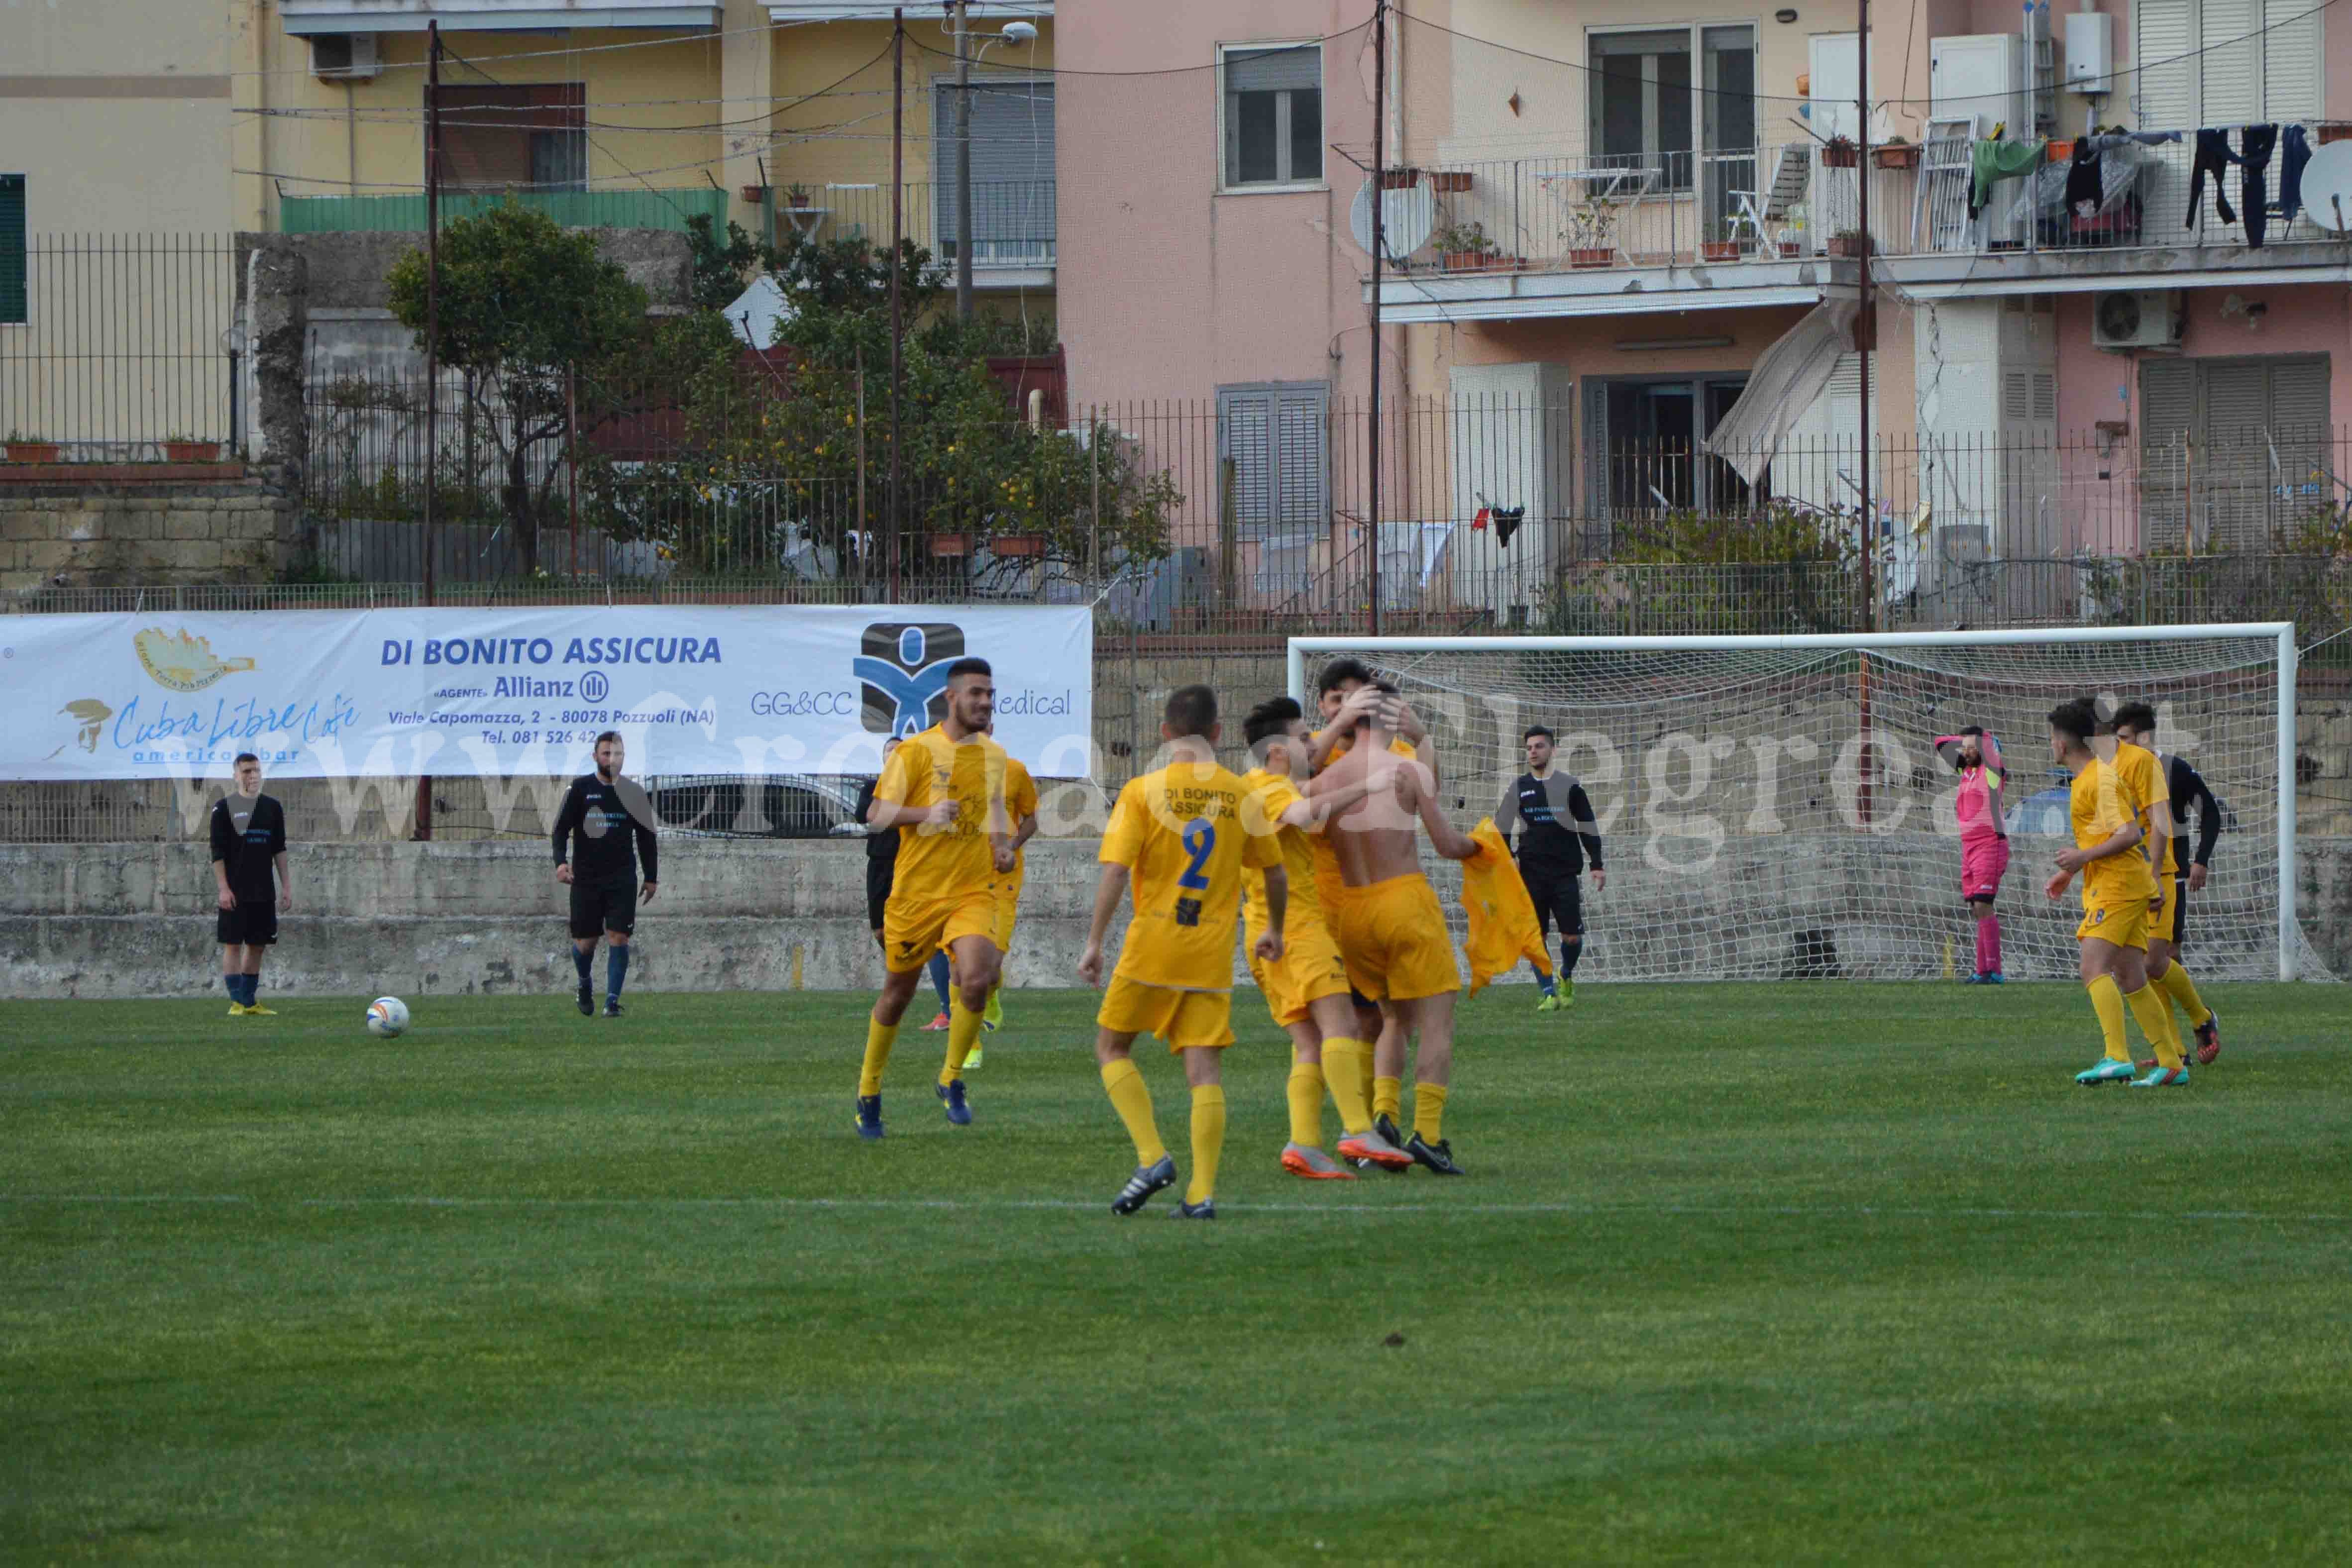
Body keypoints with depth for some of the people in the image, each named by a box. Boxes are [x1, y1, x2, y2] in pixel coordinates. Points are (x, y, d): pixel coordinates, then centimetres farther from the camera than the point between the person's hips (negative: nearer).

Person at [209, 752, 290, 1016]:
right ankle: (236, 1002, -5)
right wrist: (223, 889, -13)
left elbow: (279, 850, 14)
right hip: (235, 892, -5)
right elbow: (218, 851, -6)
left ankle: (250, 1002, 14)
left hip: (264, 892, 5)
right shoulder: (224, 807, -3)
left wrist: (286, 886, 9)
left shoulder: (272, 807, 10)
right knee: (233, 944, -6)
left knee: (257, 945, 7)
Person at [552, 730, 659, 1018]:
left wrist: (651, 878, 12)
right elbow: (561, 829, -1)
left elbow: (646, 838, 14)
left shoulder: (633, 793, 6)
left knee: (618, 938, -11)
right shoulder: (580, 789, 0)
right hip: (585, 880, -1)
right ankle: (585, 985, 33)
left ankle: (612, 1000, -6)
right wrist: (560, 861, -18)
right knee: (585, 943, 3)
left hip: (622, 880, 1)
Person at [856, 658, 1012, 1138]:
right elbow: (877, 813, -9)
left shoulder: (995, 756, 9)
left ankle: (951, 1080, -1)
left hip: (973, 894, 2)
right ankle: (869, 1091, 30)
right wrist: (925, 815, -26)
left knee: (976, 981, -22)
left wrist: (1002, 845, 10)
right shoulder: (916, 751, -7)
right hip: (917, 893, -2)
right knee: (897, 993, 9)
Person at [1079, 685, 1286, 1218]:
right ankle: (1202, 1191, -5)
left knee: (1113, 1047, 13)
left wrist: (1095, 943, -7)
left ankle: (1152, 1157, -3)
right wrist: (1274, 931, 31)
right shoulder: (1240, 795, 5)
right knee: (1204, 1067, 3)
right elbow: (1277, 874, 14)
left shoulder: (1142, 792, -5)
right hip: (1213, 954, 3)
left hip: (1152, 946, -3)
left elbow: (1115, 873, -12)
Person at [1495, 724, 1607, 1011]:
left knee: (1572, 936, -5)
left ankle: (1566, 976, 24)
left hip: (1565, 873, -1)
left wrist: (1597, 865, 4)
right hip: (1532, 874, 1)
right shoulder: (1518, 788, 8)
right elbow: (1501, 826, 10)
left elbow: (1588, 826, 8)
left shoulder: (1569, 785, 5)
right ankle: (1549, 994, 4)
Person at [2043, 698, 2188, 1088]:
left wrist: (2084, 858, -18)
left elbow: (2130, 834, -20)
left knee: (2095, 968, -20)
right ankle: (2172, 1064, 9)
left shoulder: (2102, 779, -13)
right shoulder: (2086, 780, 19)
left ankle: (2117, 1057, -30)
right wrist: (2068, 872, 23)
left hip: (2117, 886, -10)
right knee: (2130, 980, 8)